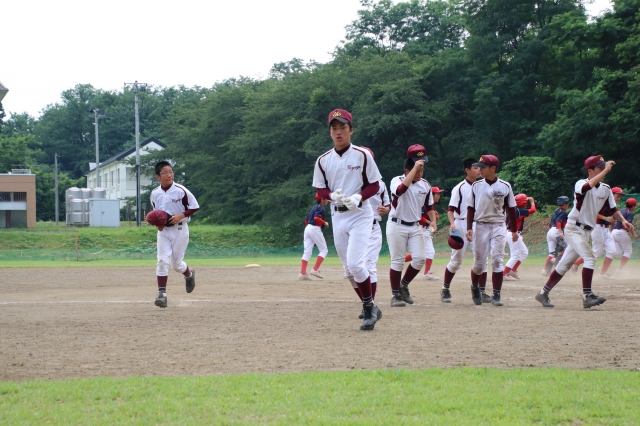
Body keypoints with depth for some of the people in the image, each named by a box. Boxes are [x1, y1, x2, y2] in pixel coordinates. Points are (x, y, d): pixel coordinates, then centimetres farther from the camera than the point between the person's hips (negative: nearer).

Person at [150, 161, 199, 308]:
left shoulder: (181, 191, -11)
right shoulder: (154, 193, 0)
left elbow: (195, 207, -5)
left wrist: (181, 215, -19)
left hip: (179, 230, -3)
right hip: (163, 230, 3)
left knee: (176, 264, 5)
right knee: (162, 261, -10)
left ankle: (189, 274, 40)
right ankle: (162, 294, -11)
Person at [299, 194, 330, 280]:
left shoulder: (313, 207, 19)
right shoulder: (321, 208, -7)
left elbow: (306, 220, 20)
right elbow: (316, 218, -23)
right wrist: (324, 223, -9)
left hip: (307, 228, 8)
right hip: (315, 229, -8)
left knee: (307, 251, 3)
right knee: (324, 250, 2)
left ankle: (302, 273, -5)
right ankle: (315, 269, -9)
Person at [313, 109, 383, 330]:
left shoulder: (362, 155, -6)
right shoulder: (323, 160, 4)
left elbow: (374, 185, -2)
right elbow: (320, 190, 9)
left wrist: (359, 197, -20)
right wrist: (333, 195, -13)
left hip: (360, 214, -5)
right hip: (337, 217, 5)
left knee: (355, 263, -19)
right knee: (348, 270, 8)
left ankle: (369, 306, -3)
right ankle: (370, 309, 22)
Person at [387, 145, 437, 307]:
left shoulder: (425, 185, 5)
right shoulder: (397, 181, -11)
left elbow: (429, 206, 16)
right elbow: (401, 189, -35)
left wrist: (433, 221, -2)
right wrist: (415, 168, -33)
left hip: (415, 227, 5)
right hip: (397, 226, -5)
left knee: (420, 259, -5)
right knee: (397, 261, -2)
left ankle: (404, 285, 17)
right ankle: (395, 295, 8)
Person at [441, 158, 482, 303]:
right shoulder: (459, 188, -6)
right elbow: (451, 209, -10)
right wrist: (452, 223, -26)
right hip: (461, 225, -5)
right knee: (456, 260, 1)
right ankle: (445, 289, 15)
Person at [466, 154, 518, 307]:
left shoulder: (505, 186, -1)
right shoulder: (476, 186, 1)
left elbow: (511, 209, 5)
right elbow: (471, 208, 4)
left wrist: (514, 230, 6)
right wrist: (469, 228, -5)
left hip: (498, 227, -1)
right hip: (481, 227, 1)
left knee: (497, 261, -8)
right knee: (479, 262, 4)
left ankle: (496, 295, -5)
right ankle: (475, 288, 29)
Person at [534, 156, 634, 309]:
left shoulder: (606, 189, 6)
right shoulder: (581, 184, -14)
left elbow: (613, 209, 11)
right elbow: (589, 186, -38)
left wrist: (623, 220, -7)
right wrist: (606, 170, -34)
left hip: (586, 231, 8)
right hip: (573, 229, -8)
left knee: (565, 265, 11)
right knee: (590, 257, -23)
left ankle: (543, 293, 21)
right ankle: (587, 296, -25)